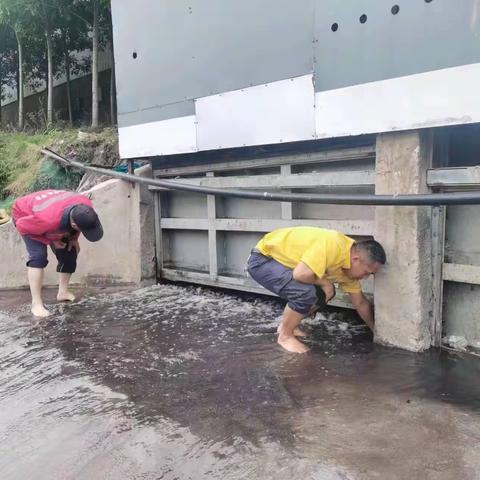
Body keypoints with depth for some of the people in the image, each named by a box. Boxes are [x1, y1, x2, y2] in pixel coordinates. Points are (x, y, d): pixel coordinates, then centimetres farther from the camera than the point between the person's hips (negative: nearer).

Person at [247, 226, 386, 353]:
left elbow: (360, 303, 11)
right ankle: (285, 335, -3)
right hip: (262, 259, -9)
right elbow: (301, 274, -40)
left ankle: (287, 324, 20)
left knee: (325, 293, 7)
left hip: (281, 260, 9)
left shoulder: (350, 266, -1)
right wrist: (324, 282, -20)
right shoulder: (332, 246, -31)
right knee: (306, 291, -26)